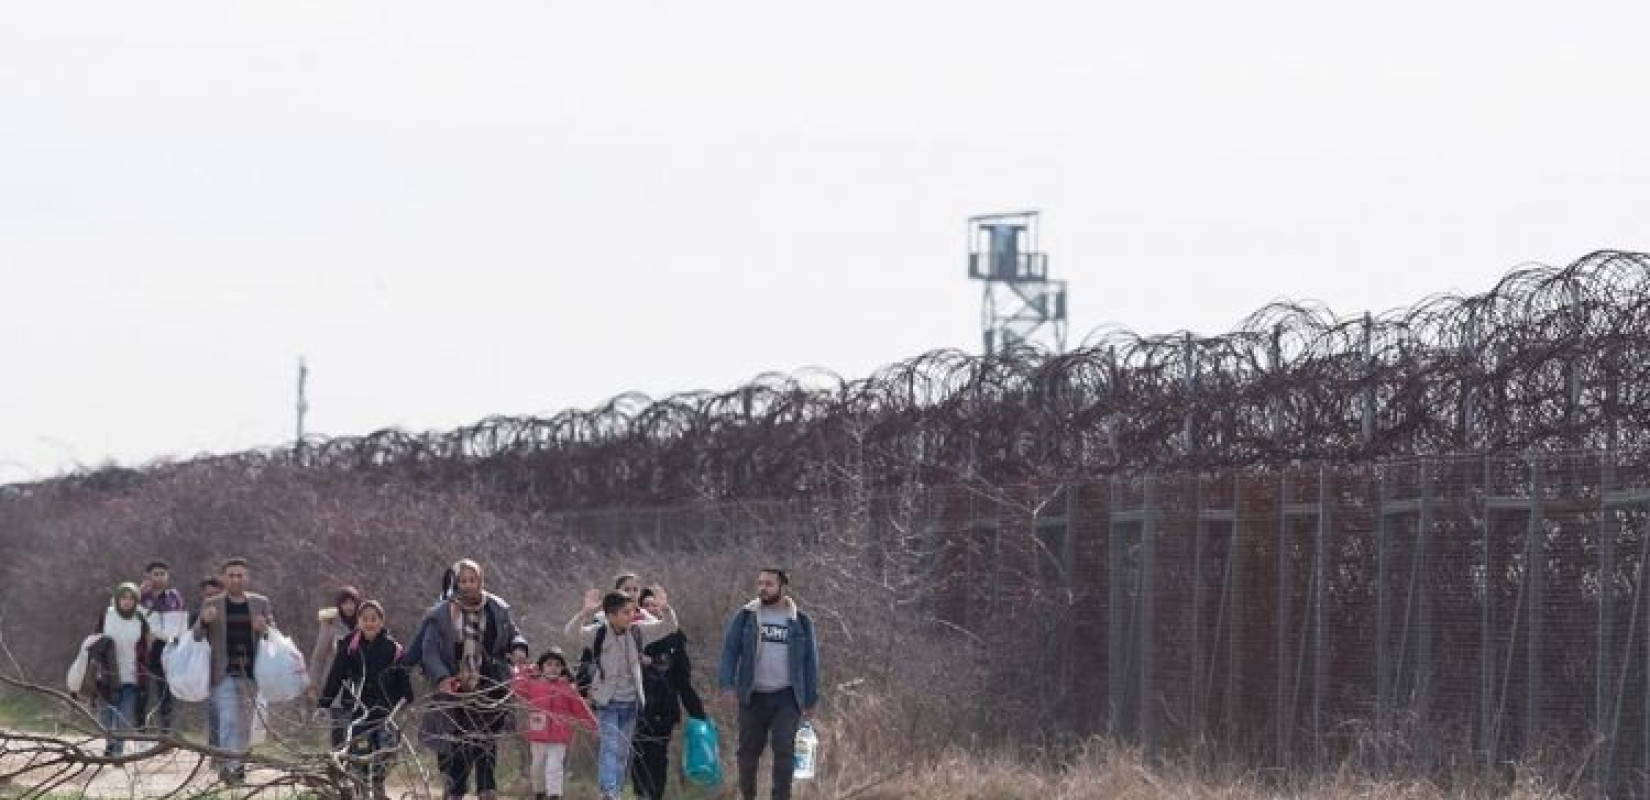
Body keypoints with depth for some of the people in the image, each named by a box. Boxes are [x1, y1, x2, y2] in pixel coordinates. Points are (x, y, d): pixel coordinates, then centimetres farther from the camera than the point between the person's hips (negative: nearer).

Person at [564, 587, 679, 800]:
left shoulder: (638, 632, -2)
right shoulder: (598, 633, -11)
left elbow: (668, 627, -4)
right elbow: (571, 631, -25)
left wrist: (666, 609, -25)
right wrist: (585, 613, -43)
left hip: (630, 702, 4)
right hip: (606, 701, -4)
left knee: (623, 751, 11)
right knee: (610, 746, -17)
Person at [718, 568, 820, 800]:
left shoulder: (800, 622, 7)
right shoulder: (745, 617, 5)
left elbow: (810, 661, 10)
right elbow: (729, 652, 1)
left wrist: (811, 700, 6)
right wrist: (727, 685, -13)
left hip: (787, 697, -1)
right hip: (753, 696, 1)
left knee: (784, 749, -10)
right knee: (749, 750, 5)